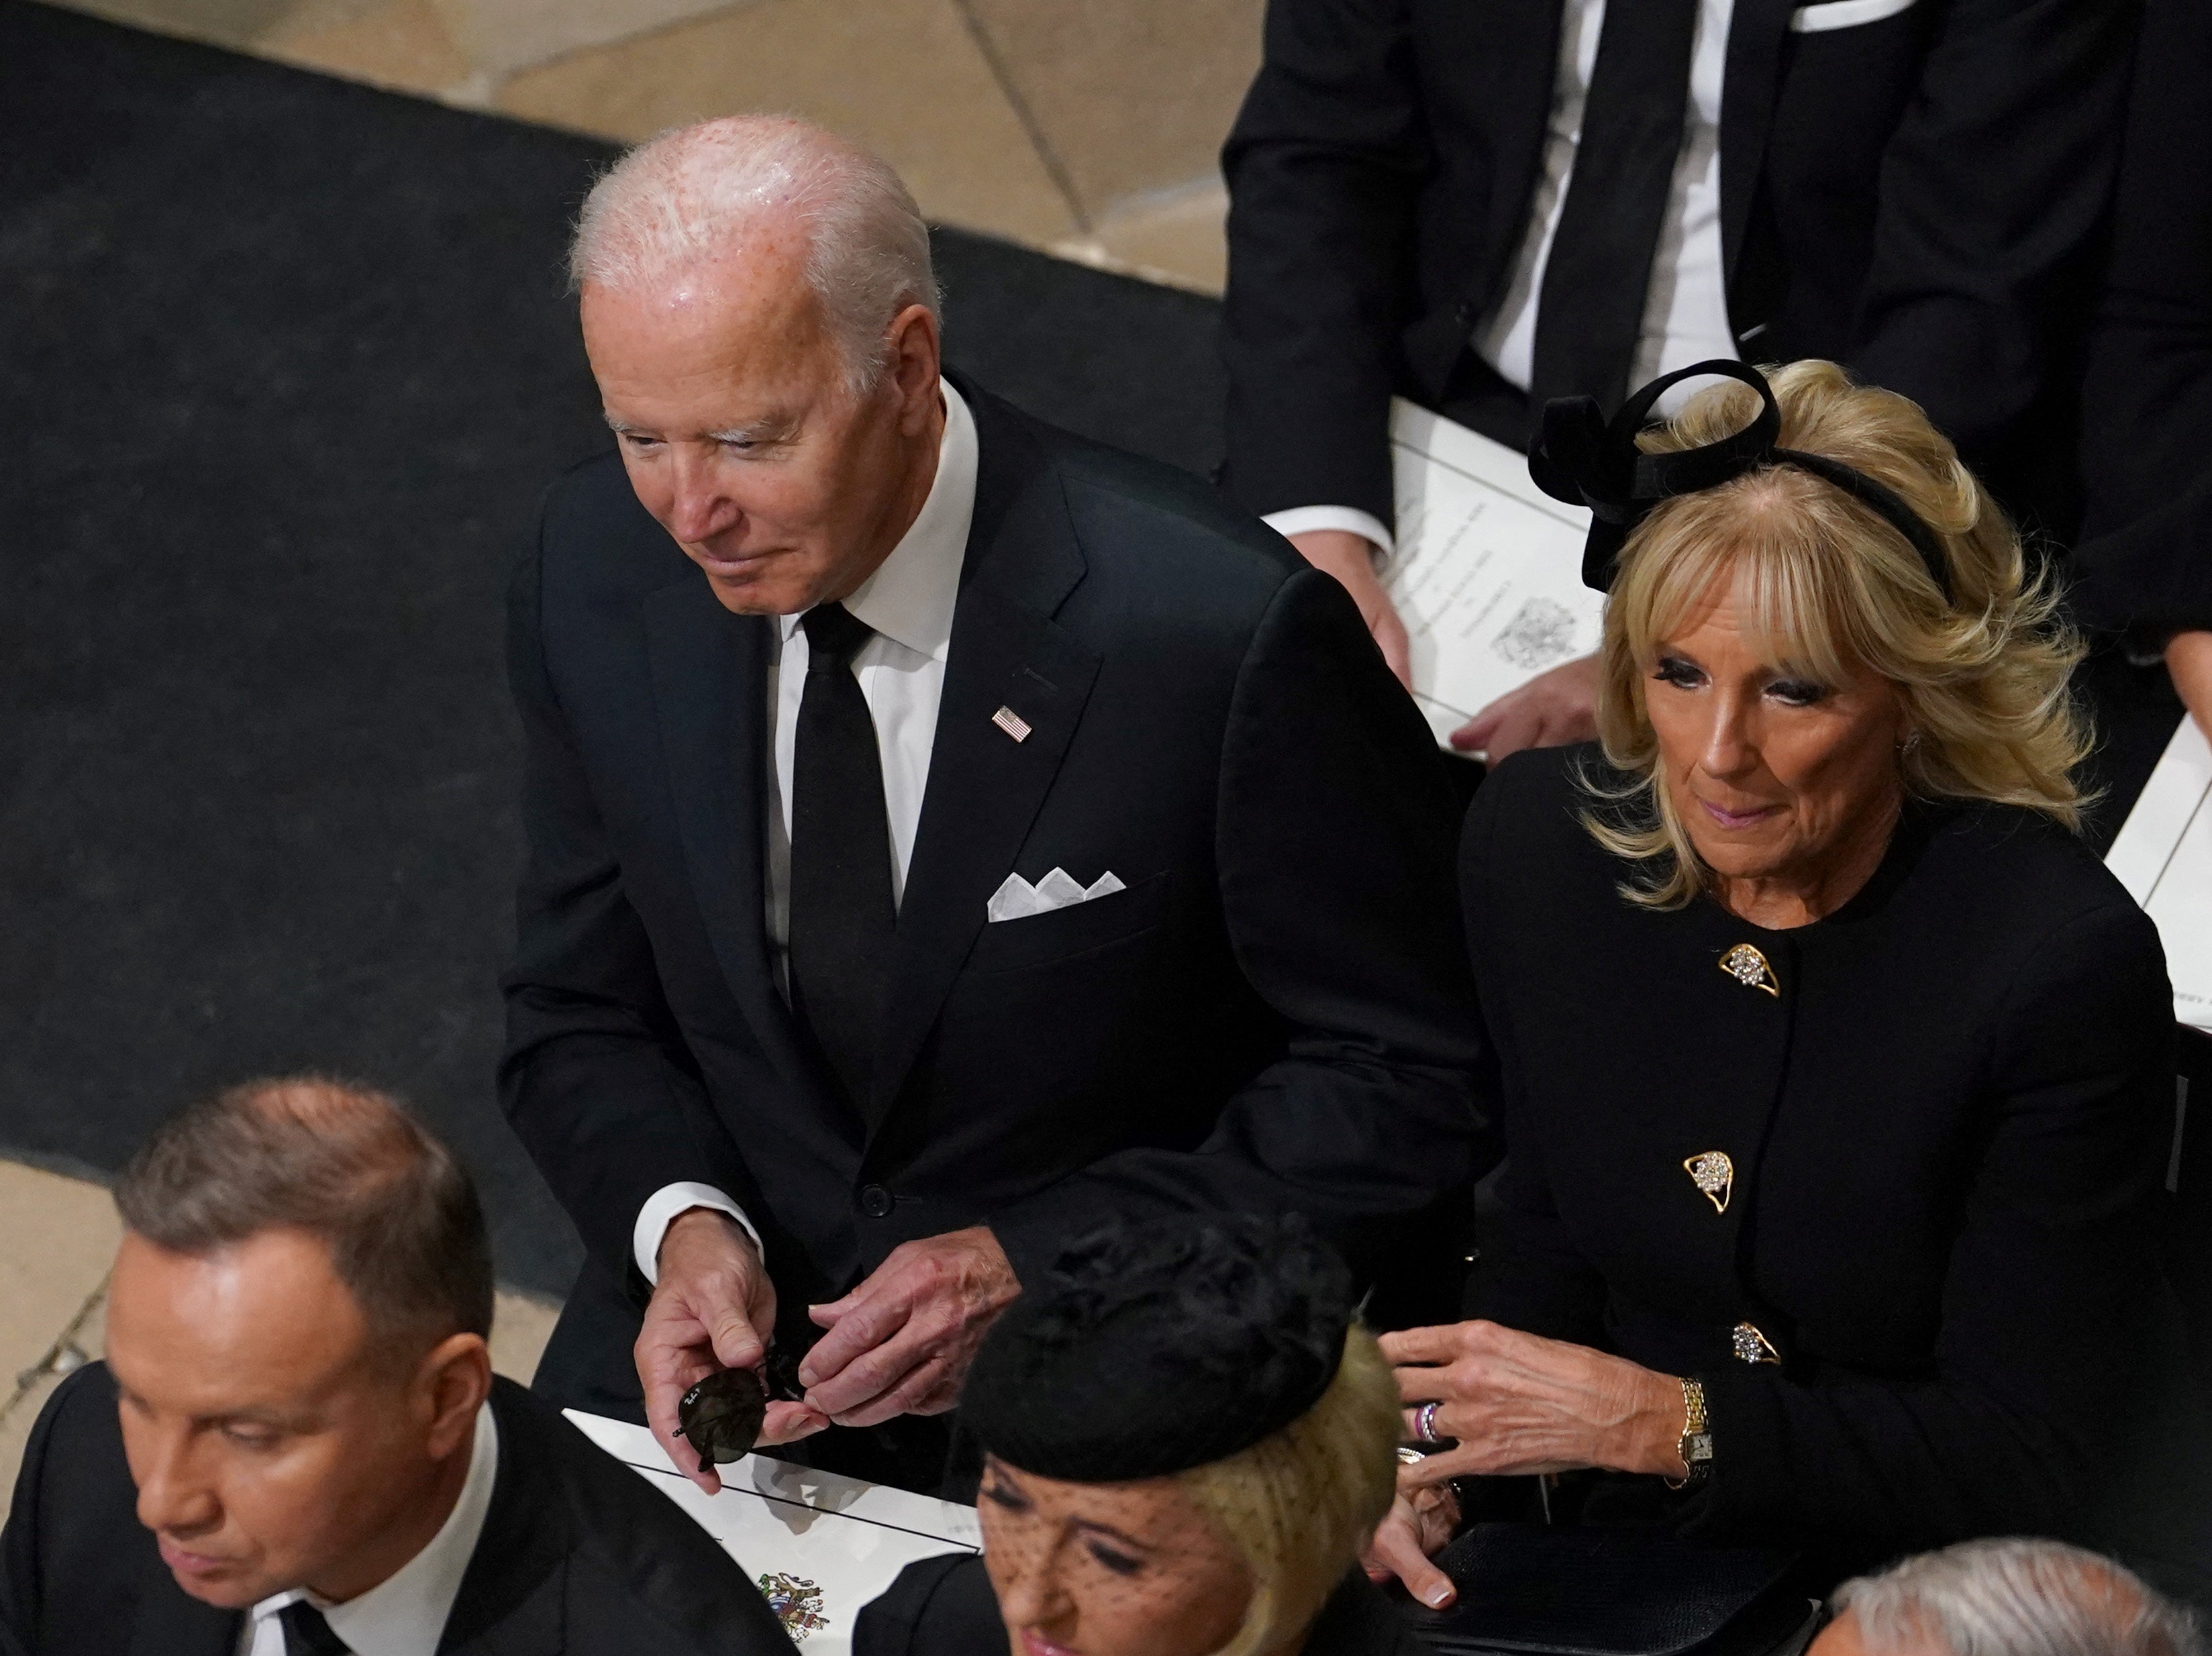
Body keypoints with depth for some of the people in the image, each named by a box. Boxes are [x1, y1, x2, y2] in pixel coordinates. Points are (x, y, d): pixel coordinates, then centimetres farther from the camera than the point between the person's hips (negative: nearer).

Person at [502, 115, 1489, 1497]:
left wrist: (1035, 1268, -19)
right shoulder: (598, 569, -5)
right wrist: (682, 1225, -14)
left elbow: (1406, 1085, -12)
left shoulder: (1223, 634, -22)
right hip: (737, 1305, 4)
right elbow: (582, 1016, 7)